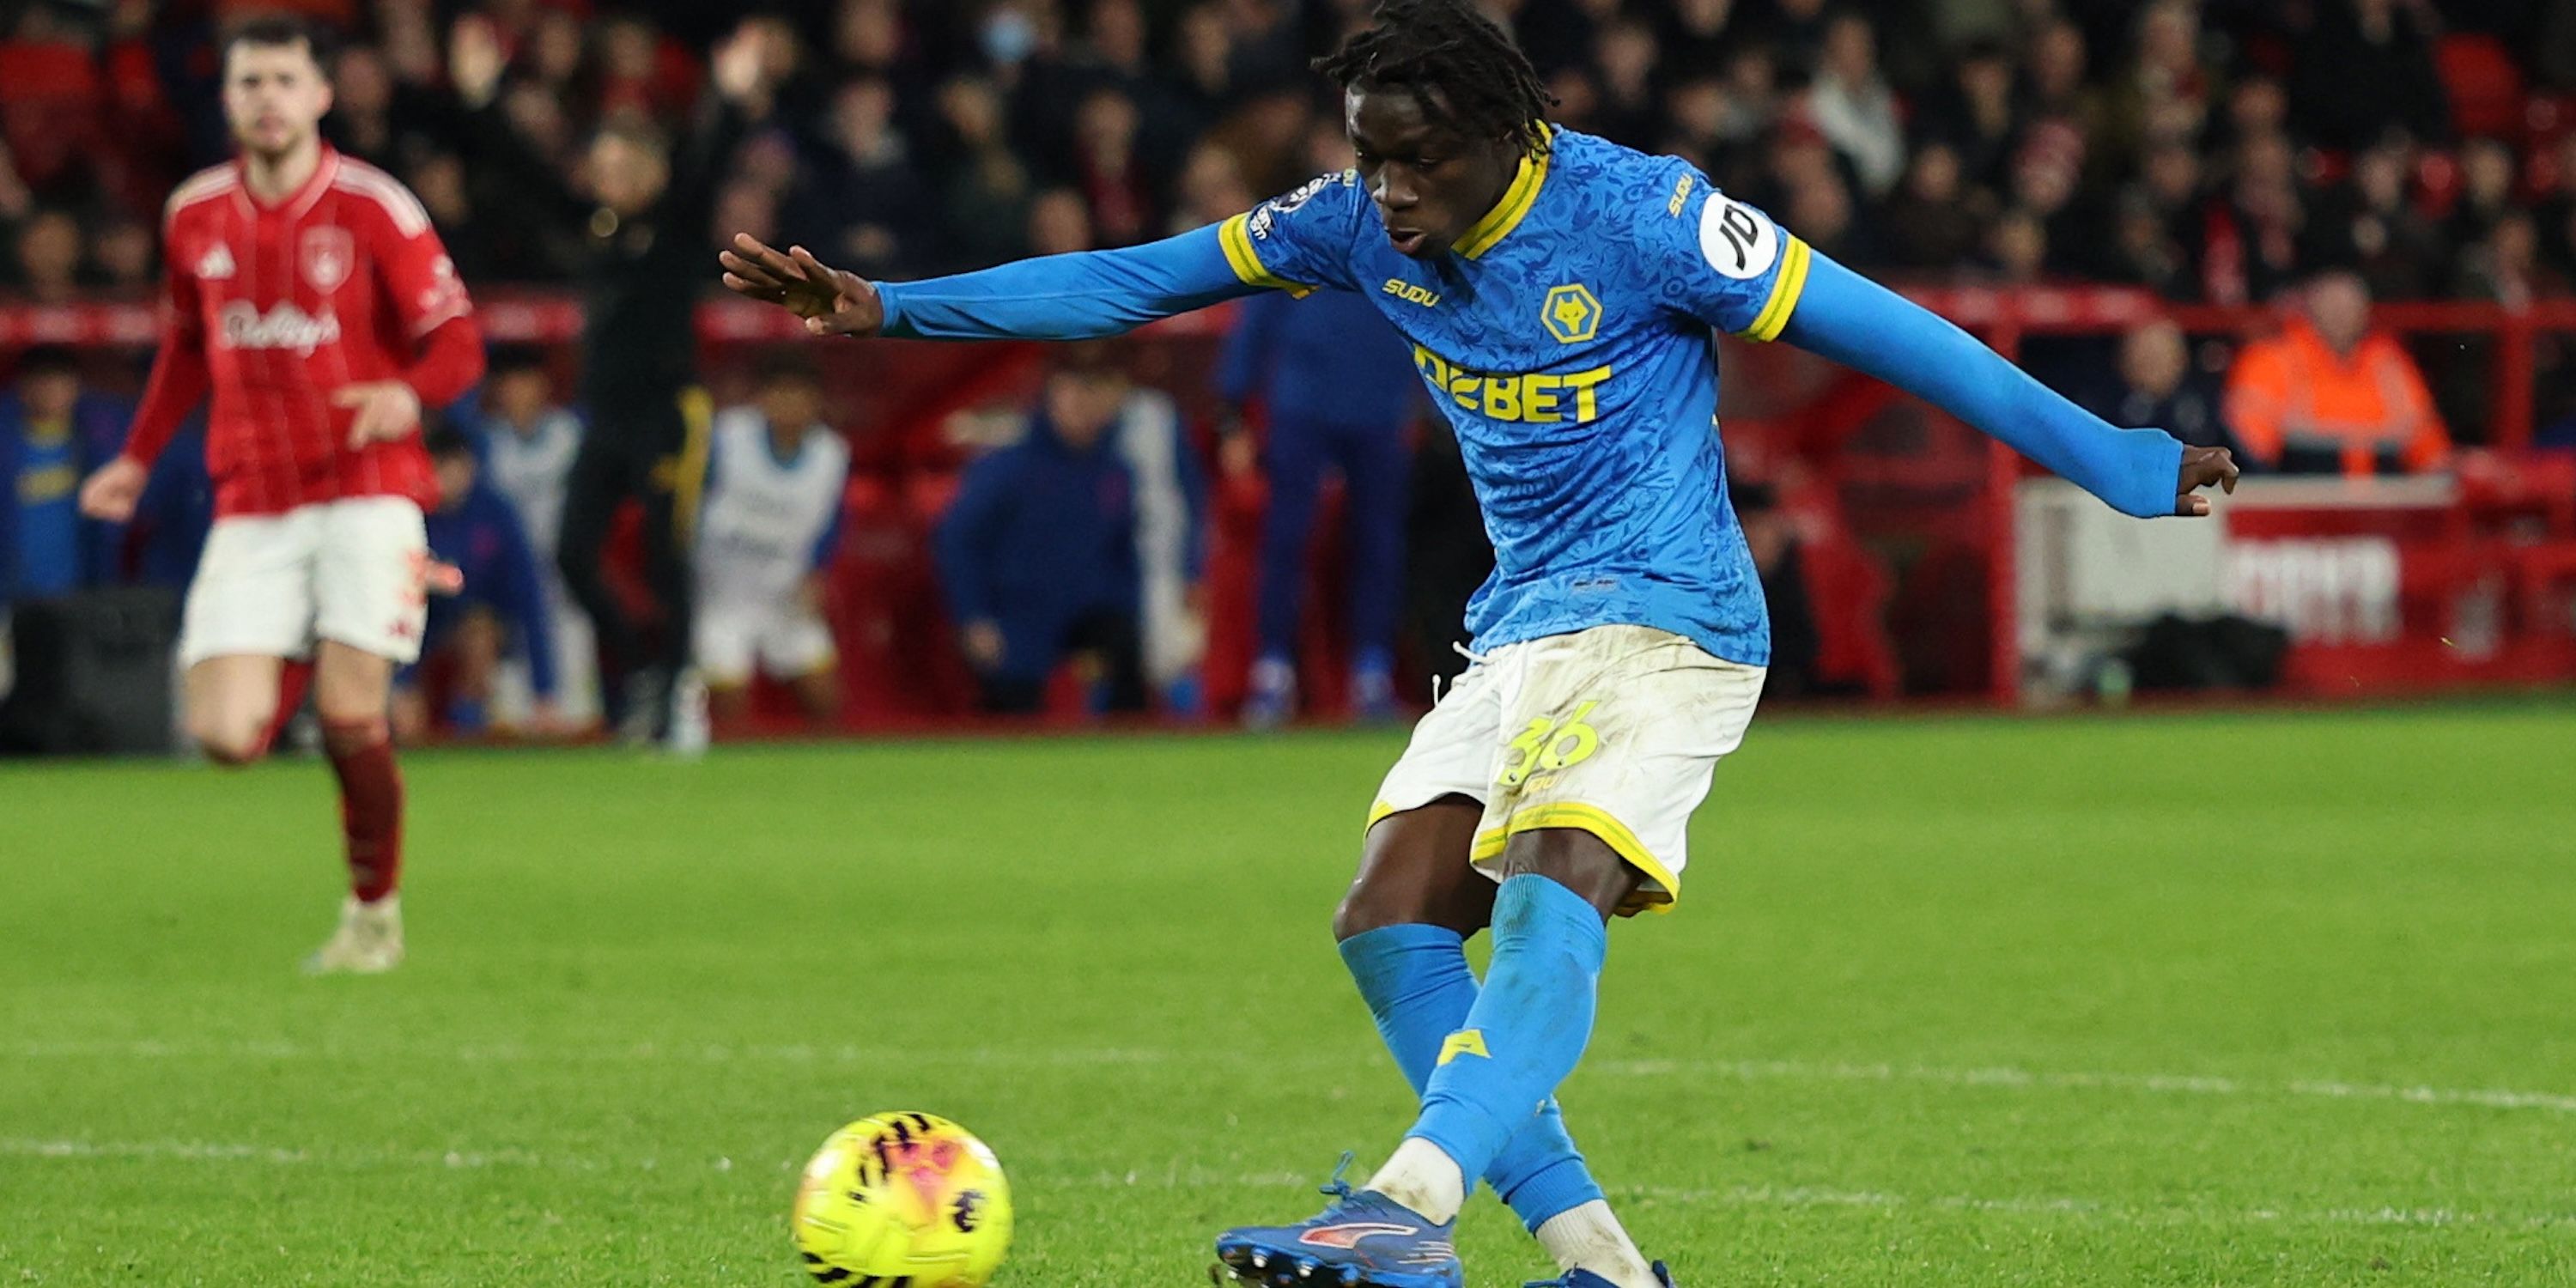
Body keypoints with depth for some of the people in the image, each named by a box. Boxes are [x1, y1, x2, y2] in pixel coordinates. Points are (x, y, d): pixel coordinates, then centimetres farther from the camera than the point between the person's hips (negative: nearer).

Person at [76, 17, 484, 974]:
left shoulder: (372, 208, -6)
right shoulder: (195, 216, 7)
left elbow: (457, 344, -5)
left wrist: (409, 394, -26)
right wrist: (139, 458, 21)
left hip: (364, 489, -3)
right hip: (251, 507, 3)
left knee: (350, 718, -12)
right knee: (226, 735, -9)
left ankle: (374, 913, 11)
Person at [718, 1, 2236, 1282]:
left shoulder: (1638, 215, -15)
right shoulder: (1363, 226, 2)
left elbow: (1877, 329, -11)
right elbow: (1140, 280, 8)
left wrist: (2110, 459, -10)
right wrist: (889, 306, 4)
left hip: (1662, 621, -8)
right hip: (1516, 635, 8)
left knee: (1550, 899, -29)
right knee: (1392, 923, -7)